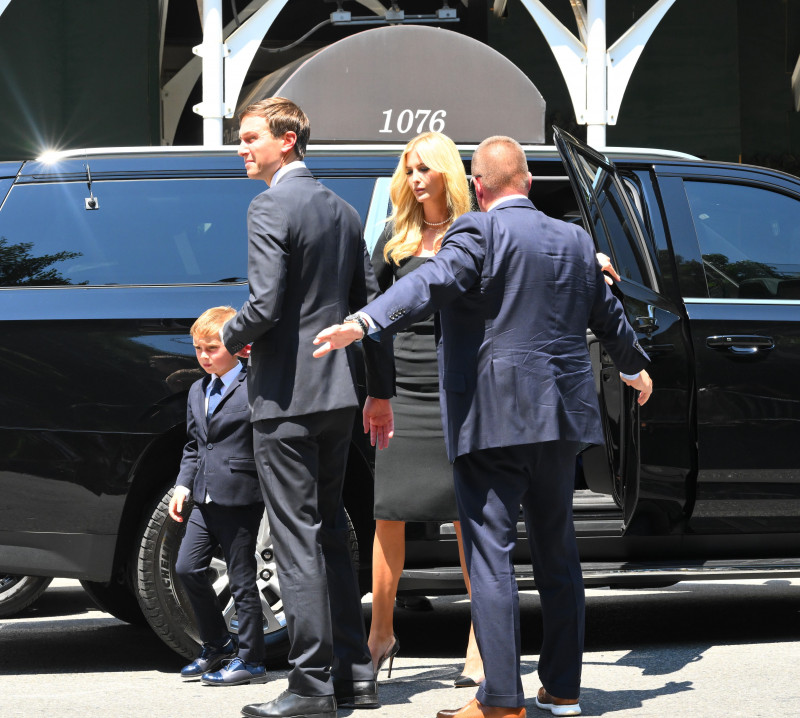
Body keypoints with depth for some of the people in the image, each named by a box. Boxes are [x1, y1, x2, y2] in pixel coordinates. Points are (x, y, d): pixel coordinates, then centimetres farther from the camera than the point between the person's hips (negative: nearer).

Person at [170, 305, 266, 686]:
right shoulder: (198, 391, 15)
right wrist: (183, 485, 11)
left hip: (241, 498, -7)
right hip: (206, 500, 7)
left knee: (241, 579, -1)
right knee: (187, 567, 4)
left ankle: (250, 659, 8)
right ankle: (217, 644, 20)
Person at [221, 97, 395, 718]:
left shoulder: (271, 208, -12)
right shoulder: (342, 210, 14)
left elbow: (264, 305, -21)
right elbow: (370, 303, 17)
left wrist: (231, 339, 0)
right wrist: (381, 391, 21)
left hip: (286, 397, -9)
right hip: (338, 395, 9)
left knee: (297, 539, -6)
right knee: (331, 535, 15)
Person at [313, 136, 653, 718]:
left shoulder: (479, 233, -8)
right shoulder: (575, 241, 14)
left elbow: (433, 282, -26)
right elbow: (607, 314, 28)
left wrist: (365, 322, -37)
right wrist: (634, 366, 47)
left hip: (492, 418, -7)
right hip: (561, 414, 7)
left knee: (491, 551, -7)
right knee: (557, 549, 16)